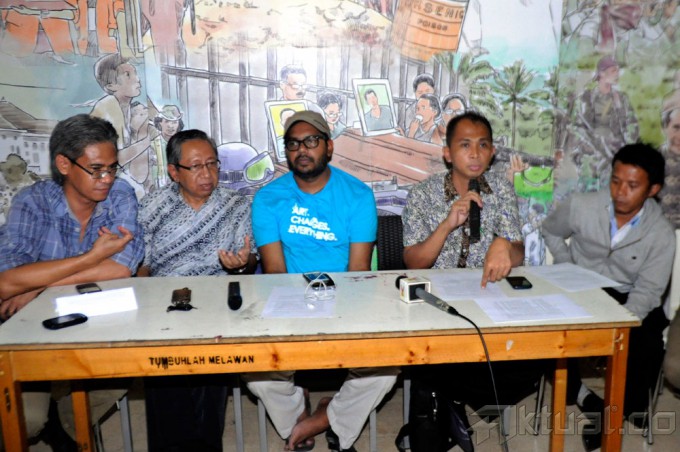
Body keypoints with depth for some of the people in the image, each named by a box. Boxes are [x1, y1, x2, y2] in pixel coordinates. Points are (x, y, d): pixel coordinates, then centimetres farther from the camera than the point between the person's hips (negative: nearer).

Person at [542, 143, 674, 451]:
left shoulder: (661, 234, -13)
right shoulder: (581, 207, -12)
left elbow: (646, 290, -12)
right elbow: (551, 232, 9)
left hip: (627, 299, 0)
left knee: (647, 347, -28)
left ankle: (622, 410, 3)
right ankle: (583, 398, -1)